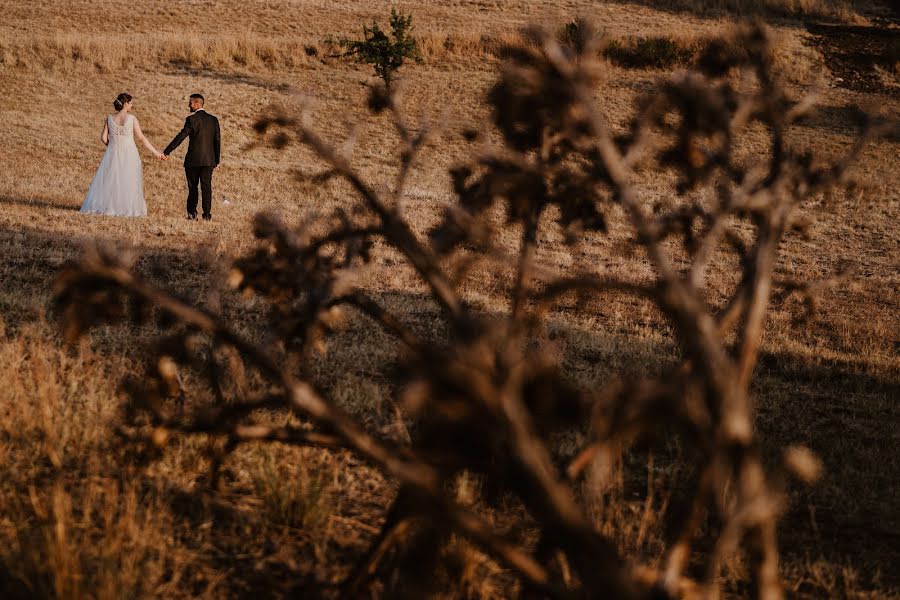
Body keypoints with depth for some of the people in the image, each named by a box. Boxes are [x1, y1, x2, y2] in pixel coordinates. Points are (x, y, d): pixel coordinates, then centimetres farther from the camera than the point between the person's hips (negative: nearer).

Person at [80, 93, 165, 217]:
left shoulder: (109, 119, 1)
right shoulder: (132, 118, -8)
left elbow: (104, 138, 1)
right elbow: (142, 138, -8)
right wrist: (155, 152, -2)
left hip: (112, 154, 3)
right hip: (129, 154, -3)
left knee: (108, 181, 9)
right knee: (127, 183, 2)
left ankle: (101, 206, 6)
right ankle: (127, 209, 0)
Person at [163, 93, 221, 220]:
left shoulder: (192, 119, -10)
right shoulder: (213, 120, 7)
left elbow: (180, 137, -14)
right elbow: (217, 141, 9)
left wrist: (167, 152, -12)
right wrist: (216, 160, 16)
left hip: (193, 160, -4)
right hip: (209, 160, 4)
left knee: (192, 187, 7)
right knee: (206, 186, 4)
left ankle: (192, 213, 9)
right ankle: (207, 214, 0)